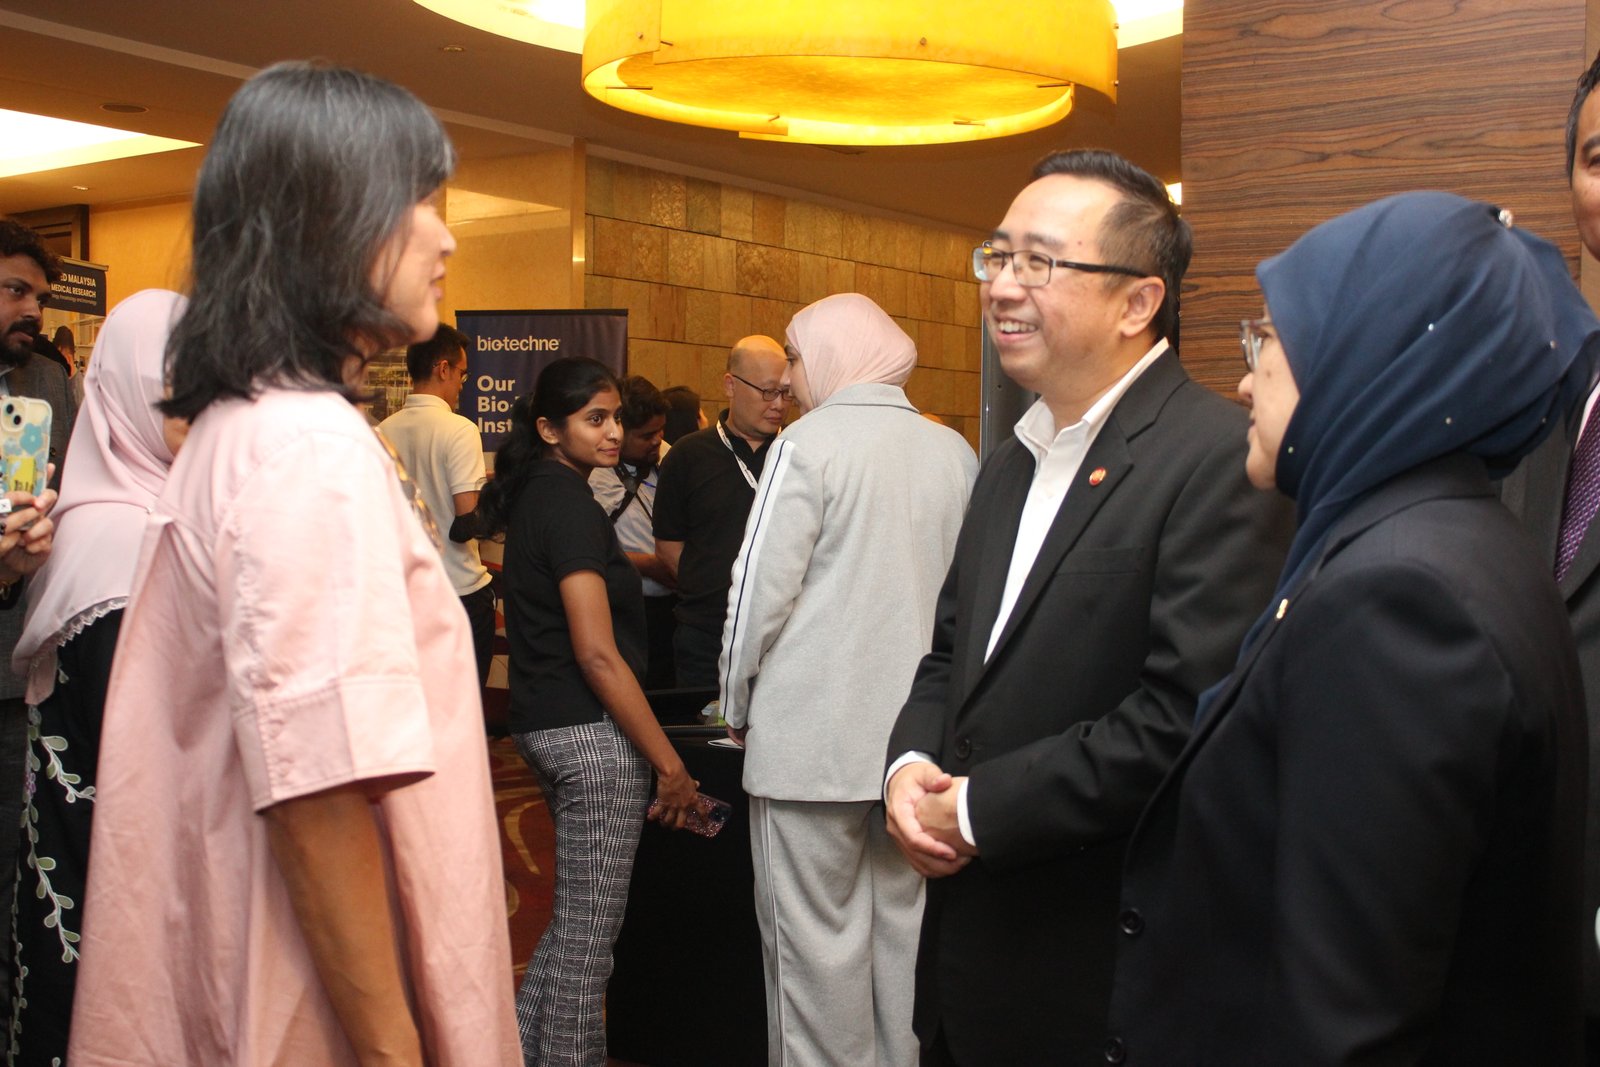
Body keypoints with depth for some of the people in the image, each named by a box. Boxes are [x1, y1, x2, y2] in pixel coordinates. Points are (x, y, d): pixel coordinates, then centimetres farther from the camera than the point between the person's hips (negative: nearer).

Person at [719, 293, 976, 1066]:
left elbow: (761, 589, -11)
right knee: (906, 923, 14)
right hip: (922, 734, 5)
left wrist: (737, 706, 3)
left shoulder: (809, 445, -9)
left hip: (814, 738, -5)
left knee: (816, 936, 4)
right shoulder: (954, 453, 5)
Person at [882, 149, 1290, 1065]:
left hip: (1105, 964, -7)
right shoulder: (1013, 462, 12)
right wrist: (912, 765, -3)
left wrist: (979, 808, -17)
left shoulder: (1218, 458, -17)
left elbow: (1187, 715, -24)